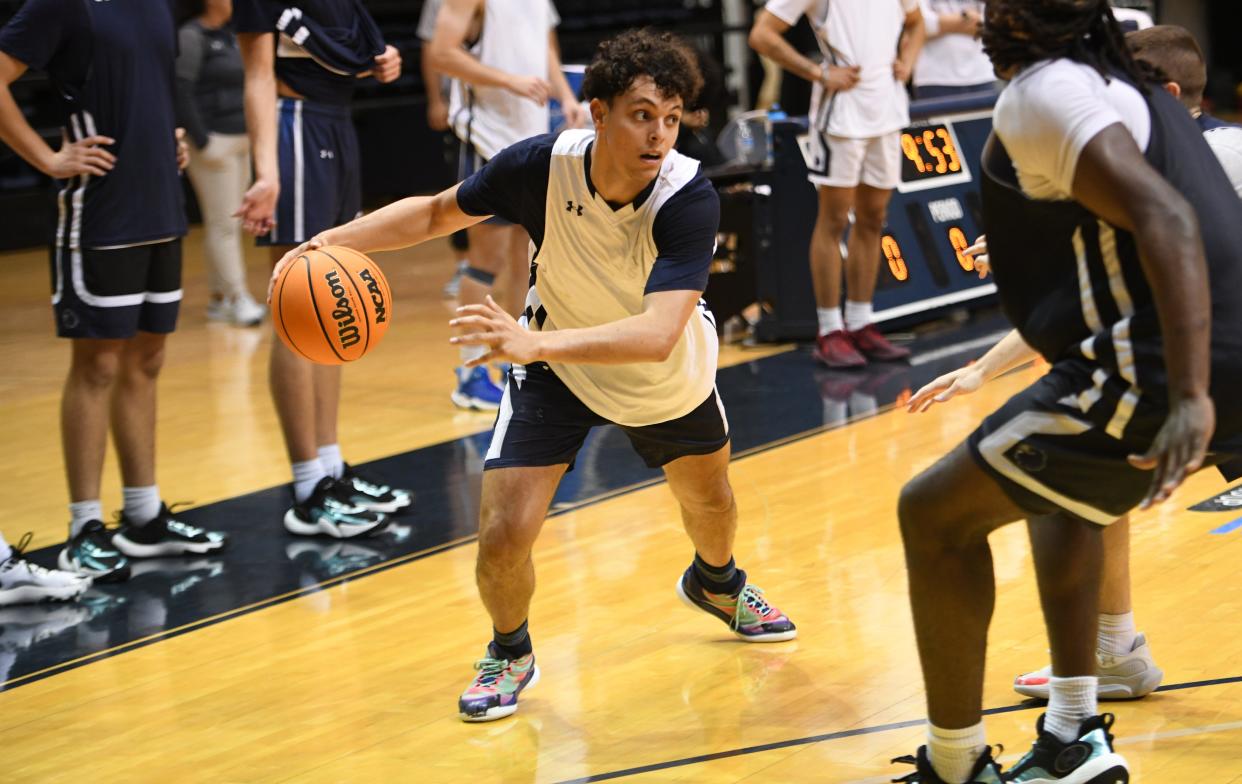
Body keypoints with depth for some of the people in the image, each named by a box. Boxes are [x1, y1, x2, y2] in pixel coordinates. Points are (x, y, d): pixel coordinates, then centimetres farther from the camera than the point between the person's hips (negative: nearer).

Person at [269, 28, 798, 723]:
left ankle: (716, 583, 62)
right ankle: (510, 654, 18)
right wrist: (333, 241, -25)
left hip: (668, 377, 1)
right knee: (505, 535, -14)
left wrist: (536, 342, -61)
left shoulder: (690, 198, -37)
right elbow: (438, 212, -11)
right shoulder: (542, 164, -31)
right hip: (556, 371, 0)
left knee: (710, 500, 25)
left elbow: (658, 335, -48)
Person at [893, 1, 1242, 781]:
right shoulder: (1126, 87, 21)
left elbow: (1165, 218, -23)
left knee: (935, 513, 3)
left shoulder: (1043, 92, -9)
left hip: (1159, 375, -10)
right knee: (1063, 490, 34)